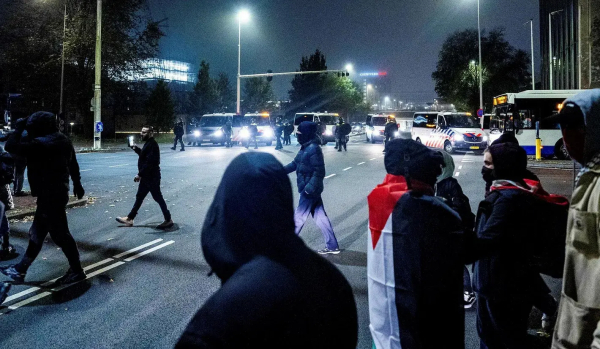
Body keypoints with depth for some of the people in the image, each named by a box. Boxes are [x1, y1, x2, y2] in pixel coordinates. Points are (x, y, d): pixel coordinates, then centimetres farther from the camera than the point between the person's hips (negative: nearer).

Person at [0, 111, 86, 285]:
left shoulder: (41, 143, -21)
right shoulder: (62, 140, 9)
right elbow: (73, 164, 18)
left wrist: (19, 129, -8)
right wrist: (77, 184, 28)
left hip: (50, 195, -10)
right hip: (57, 192, 10)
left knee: (60, 234, -1)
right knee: (36, 233, 16)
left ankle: (77, 271, 10)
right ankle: (20, 270, 26)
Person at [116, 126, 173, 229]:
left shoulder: (152, 145, -20)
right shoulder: (148, 144, 12)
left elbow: (149, 162, -27)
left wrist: (140, 174, -25)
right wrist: (136, 149, 15)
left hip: (151, 178, -11)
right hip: (146, 177, 11)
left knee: (158, 198, -3)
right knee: (139, 197, 16)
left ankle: (168, 220, 6)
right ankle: (129, 218, 25)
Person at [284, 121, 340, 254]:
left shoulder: (313, 149, -19)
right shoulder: (305, 147, 10)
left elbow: (319, 171, -22)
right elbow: (295, 163, 19)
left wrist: (309, 188, -24)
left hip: (310, 190, -10)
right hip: (311, 188, 10)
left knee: (299, 217, 2)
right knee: (320, 217, 12)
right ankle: (332, 246, 19)